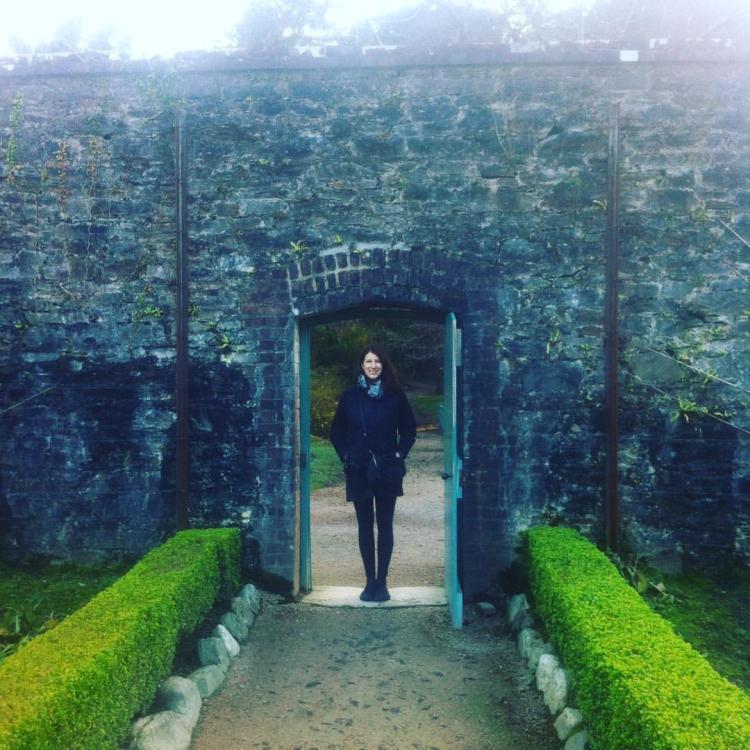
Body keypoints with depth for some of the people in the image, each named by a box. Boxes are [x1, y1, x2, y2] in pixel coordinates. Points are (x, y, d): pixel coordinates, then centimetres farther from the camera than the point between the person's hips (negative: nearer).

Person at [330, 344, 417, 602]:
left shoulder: (395, 395, 0)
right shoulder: (350, 395, 2)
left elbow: (409, 428, 8)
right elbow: (337, 431, 9)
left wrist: (400, 454, -1)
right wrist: (346, 456, 1)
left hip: (387, 470, -1)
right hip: (359, 471, 1)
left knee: (385, 526, 4)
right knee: (365, 526, 6)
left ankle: (382, 581, 13)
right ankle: (370, 581, 15)